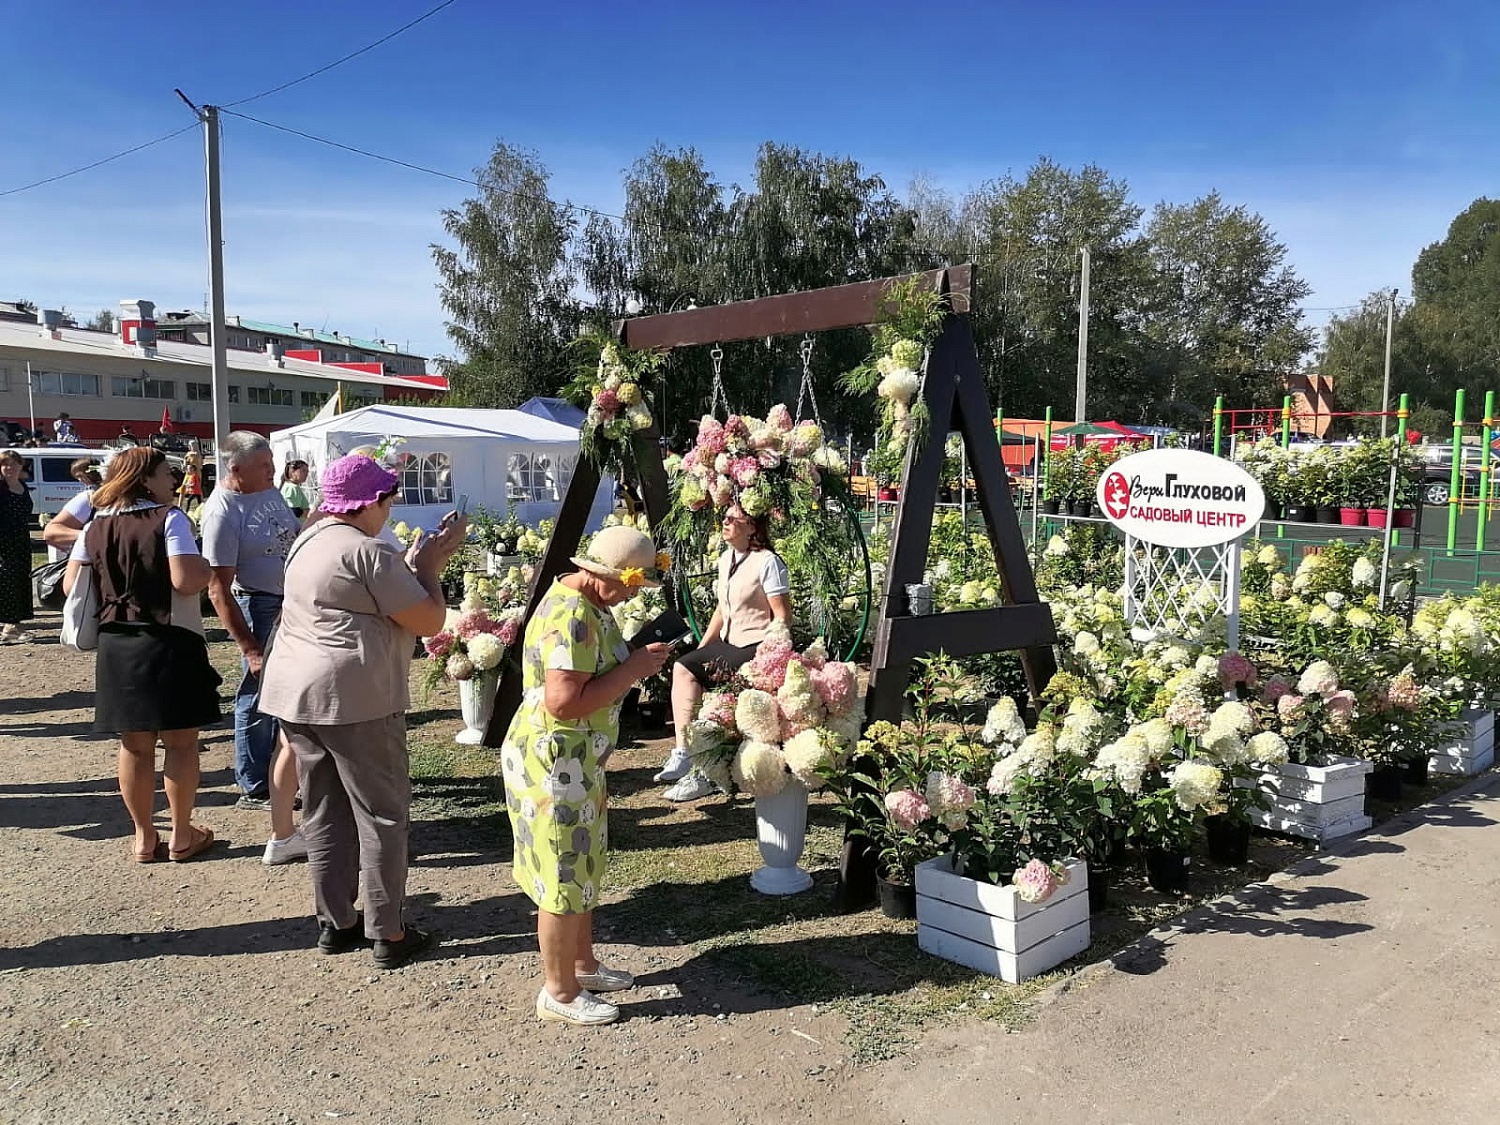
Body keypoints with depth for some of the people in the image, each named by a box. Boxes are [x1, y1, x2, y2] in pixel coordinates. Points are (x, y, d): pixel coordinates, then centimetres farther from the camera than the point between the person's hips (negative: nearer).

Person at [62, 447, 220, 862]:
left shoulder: (96, 526, 7)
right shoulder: (170, 519, -11)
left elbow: (71, 585, 6)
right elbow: (186, 580, -21)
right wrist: (206, 568, -1)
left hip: (115, 645, 5)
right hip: (170, 642, -5)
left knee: (135, 745, 13)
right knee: (181, 742, 7)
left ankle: (144, 839, 22)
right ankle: (181, 837, 15)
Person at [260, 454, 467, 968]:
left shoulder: (309, 542, 13)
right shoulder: (370, 553, -15)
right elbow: (430, 621, -12)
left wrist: (415, 565, 15)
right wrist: (428, 568, 1)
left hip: (295, 693, 9)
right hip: (355, 698, -9)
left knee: (323, 810, 15)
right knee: (382, 814, 2)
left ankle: (335, 922, 24)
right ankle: (388, 933, 8)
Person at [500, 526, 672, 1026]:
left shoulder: (586, 602, 8)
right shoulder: (572, 617, -25)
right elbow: (564, 702, -31)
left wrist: (636, 659, 6)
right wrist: (633, 670, -23)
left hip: (576, 760, 11)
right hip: (554, 763, -11)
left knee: (582, 868, 22)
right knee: (564, 877, 4)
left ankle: (582, 964, 38)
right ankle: (559, 993, 20)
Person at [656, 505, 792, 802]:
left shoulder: (767, 562, -14)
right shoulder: (725, 559, 11)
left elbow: (783, 617, -15)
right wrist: (702, 647, 13)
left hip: (758, 649, -8)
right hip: (730, 643, 9)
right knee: (684, 667, -9)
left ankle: (704, 773, -8)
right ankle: (684, 752, -12)